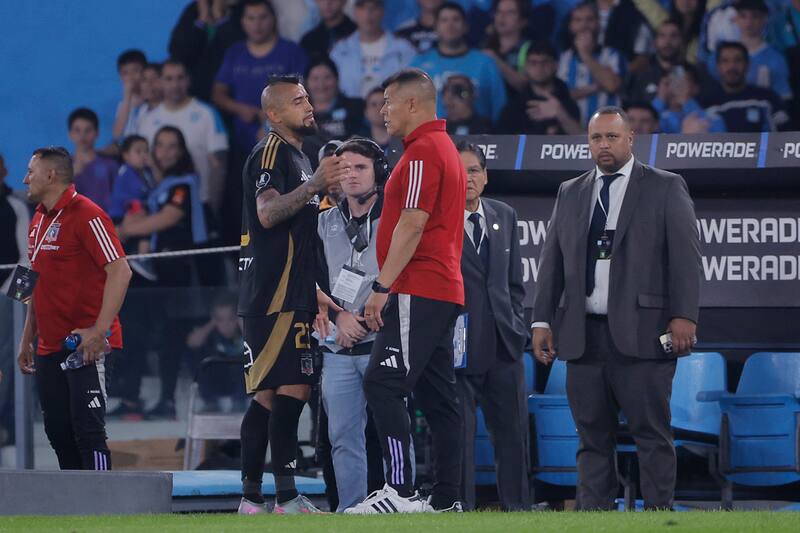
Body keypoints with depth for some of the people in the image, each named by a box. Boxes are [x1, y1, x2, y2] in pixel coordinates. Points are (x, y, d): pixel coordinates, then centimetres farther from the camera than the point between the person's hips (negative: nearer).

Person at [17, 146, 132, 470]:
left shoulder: (86, 215, -11)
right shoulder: (39, 220, 16)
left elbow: (120, 271, -18)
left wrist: (99, 331, -24)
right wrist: (27, 340, 21)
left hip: (85, 346, -9)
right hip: (49, 346, 9)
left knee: (88, 429, -13)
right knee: (58, 431, 7)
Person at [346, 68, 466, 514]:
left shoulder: (423, 151, -11)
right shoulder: (446, 148, 22)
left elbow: (412, 225, -18)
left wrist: (383, 287, -18)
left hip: (417, 293, -11)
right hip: (446, 291, 11)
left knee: (383, 385, -14)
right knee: (438, 395, 9)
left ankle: (400, 490, -21)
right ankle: (447, 498, 8)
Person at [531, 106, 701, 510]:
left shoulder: (666, 188, 5)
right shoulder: (570, 193, 17)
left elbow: (685, 255, -2)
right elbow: (552, 261, 16)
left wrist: (684, 315, -12)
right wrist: (542, 320, 7)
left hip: (641, 334, -4)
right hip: (584, 336, 4)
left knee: (652, 433, -5)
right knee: (593, 437, 4)